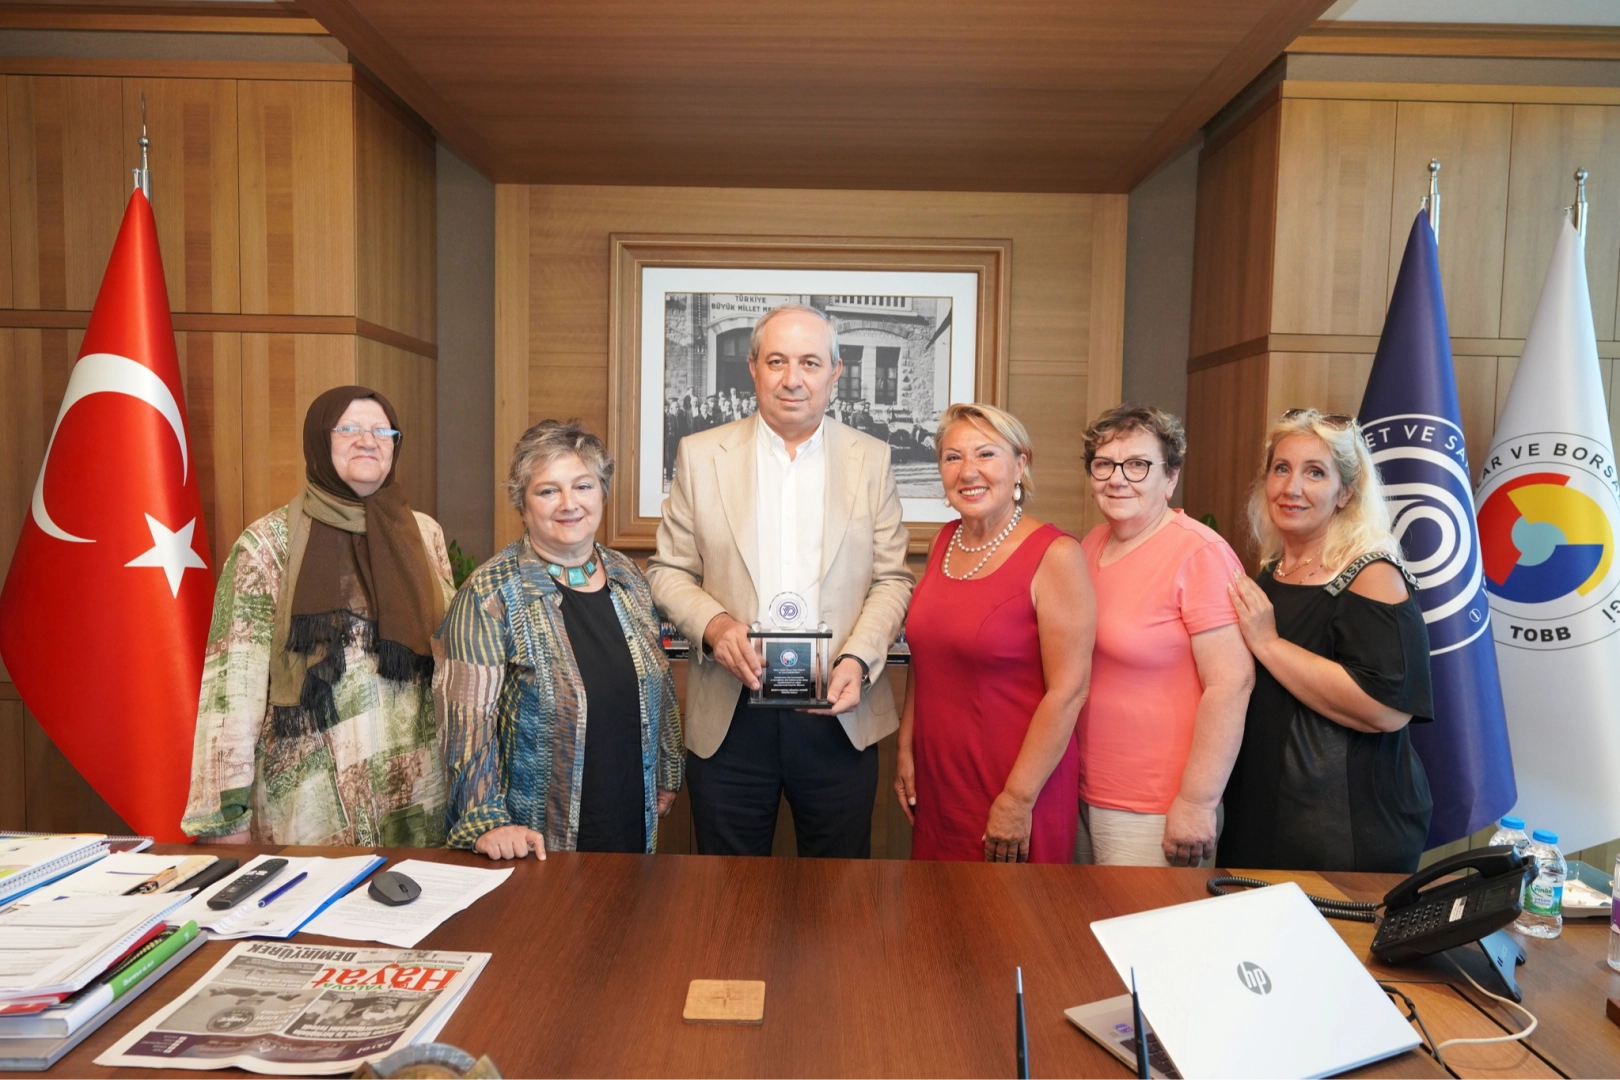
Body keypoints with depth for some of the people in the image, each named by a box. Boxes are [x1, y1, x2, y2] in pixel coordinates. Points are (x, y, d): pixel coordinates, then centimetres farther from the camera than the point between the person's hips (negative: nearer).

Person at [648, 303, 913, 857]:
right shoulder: (700, 455, 2)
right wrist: (713, 624, -15)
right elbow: (668, 571, 4)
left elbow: (892, 579, 3)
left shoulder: (871, 460, 4)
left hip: (839, 715, 1)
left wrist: (858, 658, -13)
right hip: (728, 717, 0)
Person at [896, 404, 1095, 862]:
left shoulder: (1055, 555, -15)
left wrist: (1019, 799, -16)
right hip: (936, 781, 6)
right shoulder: (945, 541, 5)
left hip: (1016, 789, -6)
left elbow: (1068, 691, -17)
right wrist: (906, 750, 9)